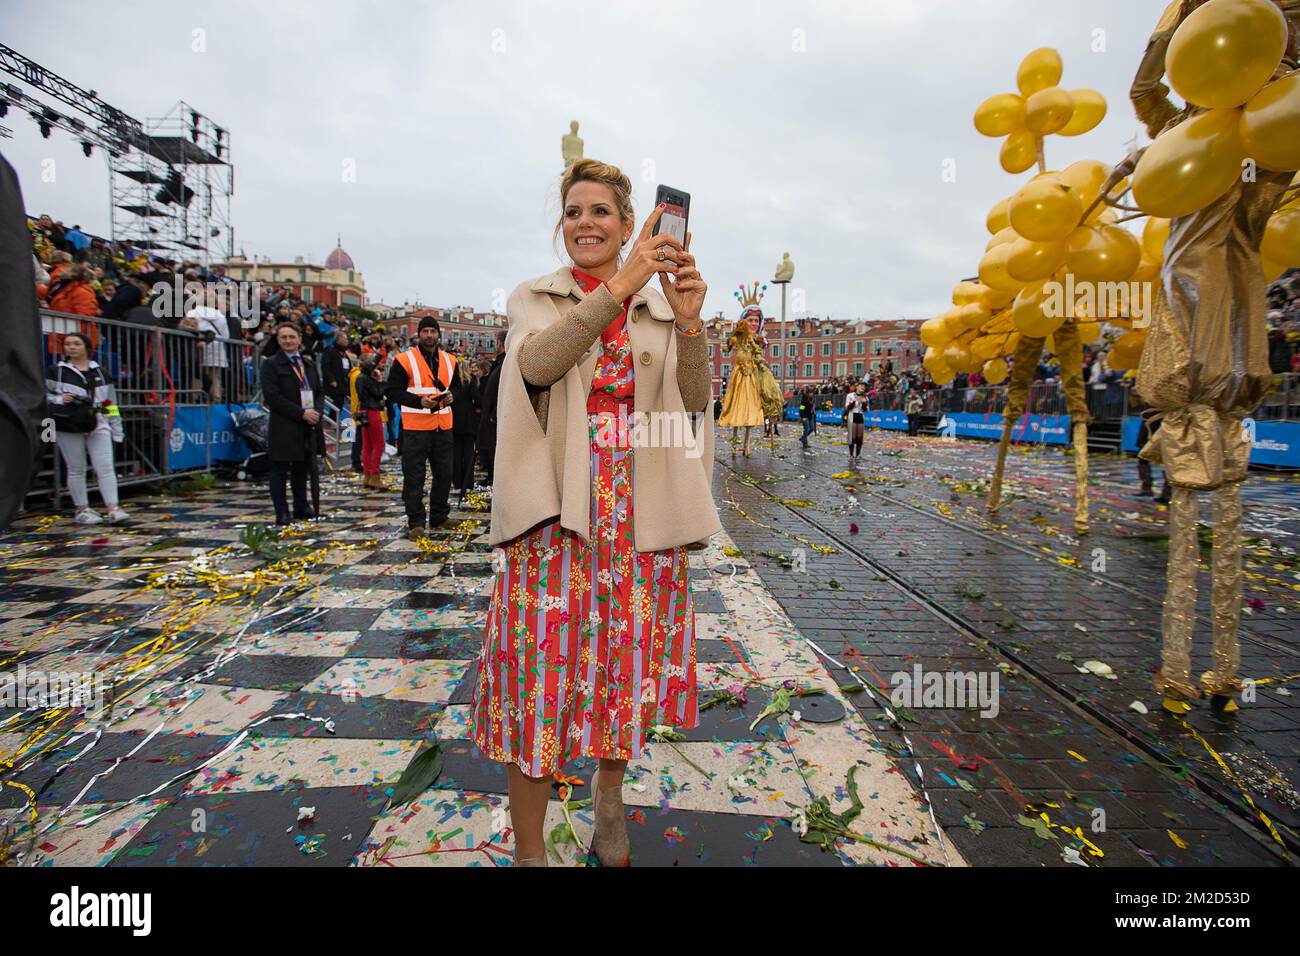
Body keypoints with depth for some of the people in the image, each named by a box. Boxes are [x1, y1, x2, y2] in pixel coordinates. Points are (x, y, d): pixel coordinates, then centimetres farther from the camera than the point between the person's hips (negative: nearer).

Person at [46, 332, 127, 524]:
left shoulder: (100, 373, 14)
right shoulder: (57, 371, 6)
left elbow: (110, 402, 15)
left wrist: (116, 429, 13)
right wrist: (59, 399, -14)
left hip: (98, 426, 1)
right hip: (68, 427, -1)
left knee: (105, 467, -7)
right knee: (76, 470, 6)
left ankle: (113, 508, -10)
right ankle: (83, 510, 13)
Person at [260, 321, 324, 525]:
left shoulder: (309, 364, 16)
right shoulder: (271, 364, -2)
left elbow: (319, 392, 16)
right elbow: (273, 397, -12)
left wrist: (317, 411, -5)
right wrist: (302, 413, -17)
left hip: (308, 427, 5)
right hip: (283, 428, -5)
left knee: (302, 468, 13)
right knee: (280, 470, 1)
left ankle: (301, 506, 23)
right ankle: (282, 512, 6)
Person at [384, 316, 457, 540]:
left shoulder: (449, 361, 12)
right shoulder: (404, 360, -4)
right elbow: (391, 392, -6)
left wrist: (451, 396, 1)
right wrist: (419, 401, -19)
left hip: (443, 427, 5)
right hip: (415, 428, -5)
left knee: (444, 474, 12)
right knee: (414, 477, -2)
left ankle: (439, 517, 27)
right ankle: (416, 523, 7)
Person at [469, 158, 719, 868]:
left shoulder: (660, 309, 11)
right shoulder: (533, 299, 6)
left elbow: (694, 404, -2)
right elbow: (538, 362, -18)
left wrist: (688, 323, -16)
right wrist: (619, 285, -23)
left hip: (639, 514, 3)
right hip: (557, 509, -2)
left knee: (625, 661, 13)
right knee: (541, 674, 0)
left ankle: (609, 795, 41)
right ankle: (529, 850, 20)